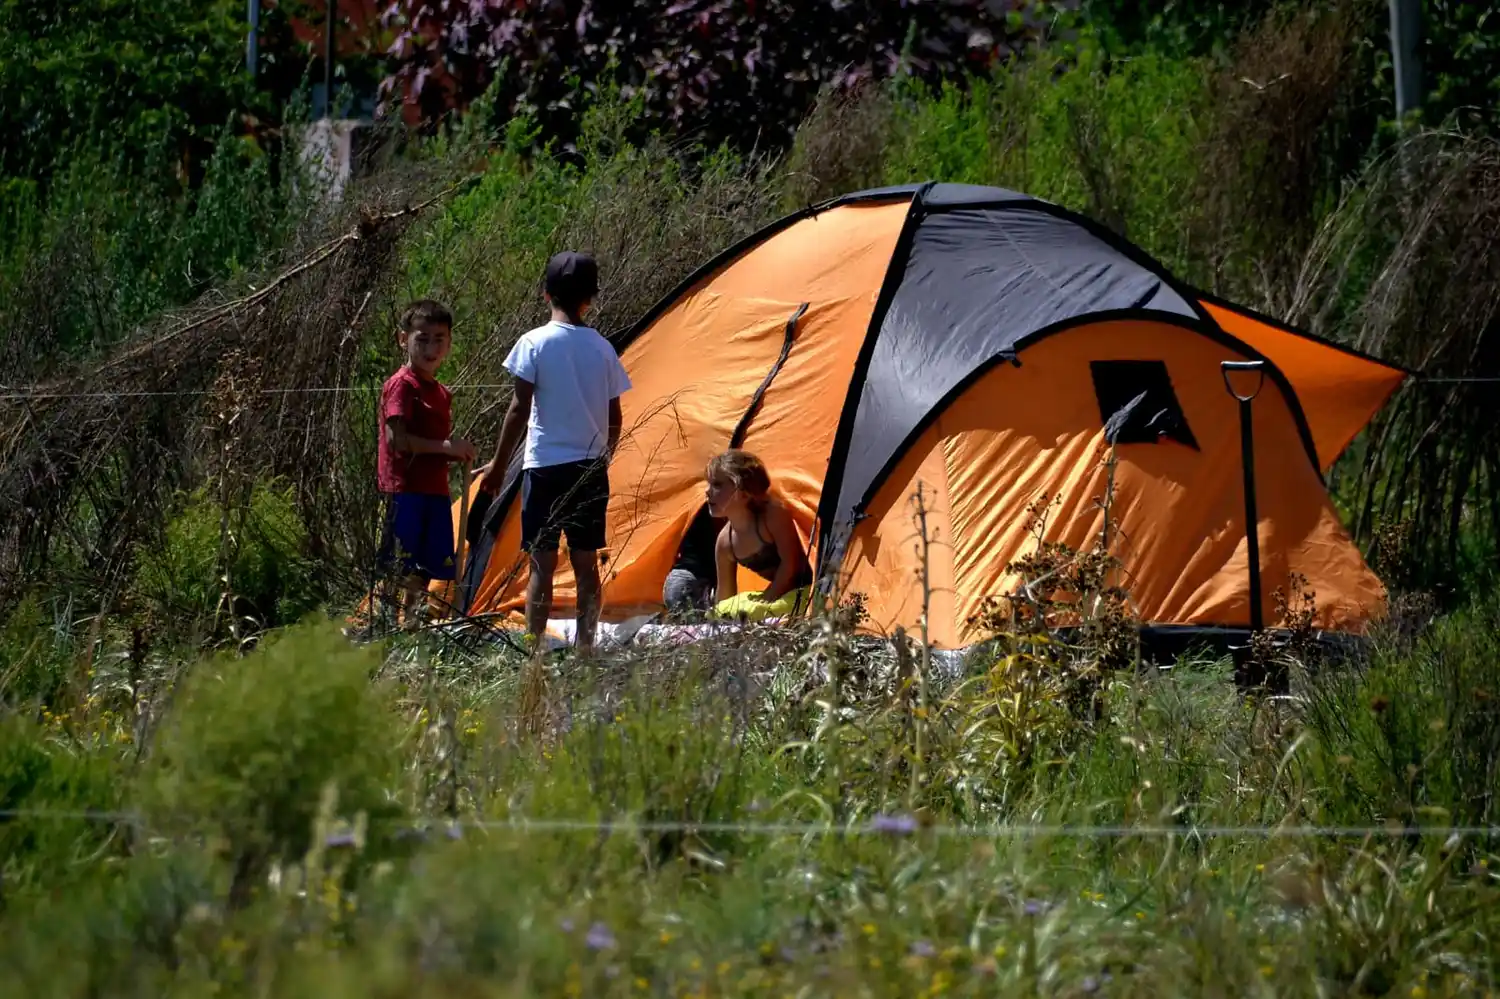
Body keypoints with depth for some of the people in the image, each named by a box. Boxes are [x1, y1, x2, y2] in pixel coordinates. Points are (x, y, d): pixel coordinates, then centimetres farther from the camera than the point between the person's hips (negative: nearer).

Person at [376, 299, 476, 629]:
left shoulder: (441, 392, 17)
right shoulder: (401, 385, -8)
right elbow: (397, 440, -16)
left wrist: (459, 456, 4)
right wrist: (447, 447, -16)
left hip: (435, 489, 8)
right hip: (404, 487, -8)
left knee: (428, 565, 8)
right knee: (398, 564, -11)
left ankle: (410, 622, 14)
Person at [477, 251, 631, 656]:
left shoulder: (535, 344, -7)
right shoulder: (602, 348, 5)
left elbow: (519, 410, -8)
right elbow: (614, 420, 9)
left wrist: (498, 466, -1)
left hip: (546, 466, -3)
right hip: (591, 468, 4)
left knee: (542, 564, -4)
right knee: (586, 563, 8)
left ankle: (534, 651, -8)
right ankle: (585, 648, 7)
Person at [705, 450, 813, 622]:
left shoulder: (773, 514, -16)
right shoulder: (725, 541, 2)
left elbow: (790, 563, -18)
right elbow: (724, 593, 9)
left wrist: (764, 603, -16)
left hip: (804, 594, -8)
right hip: (777, 597, 8)